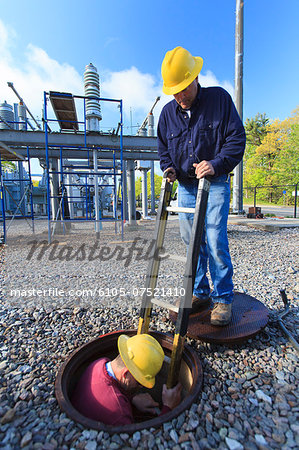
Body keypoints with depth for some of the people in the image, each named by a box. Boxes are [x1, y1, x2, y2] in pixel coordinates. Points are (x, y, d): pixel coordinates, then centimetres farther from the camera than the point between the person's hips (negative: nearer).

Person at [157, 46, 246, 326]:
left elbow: (237, 138, -4)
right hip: (185, 186, 5)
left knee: (215, 242, -11)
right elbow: (163, 147, 19)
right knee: (192, 242, 7)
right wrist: (168, 167, -1)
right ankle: (200, 293, 23)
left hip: (214, 184, -4)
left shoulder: (219, 98, -1)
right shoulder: (168, 112, 9)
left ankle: (223, 298, 8)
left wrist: (216, 164, -20)